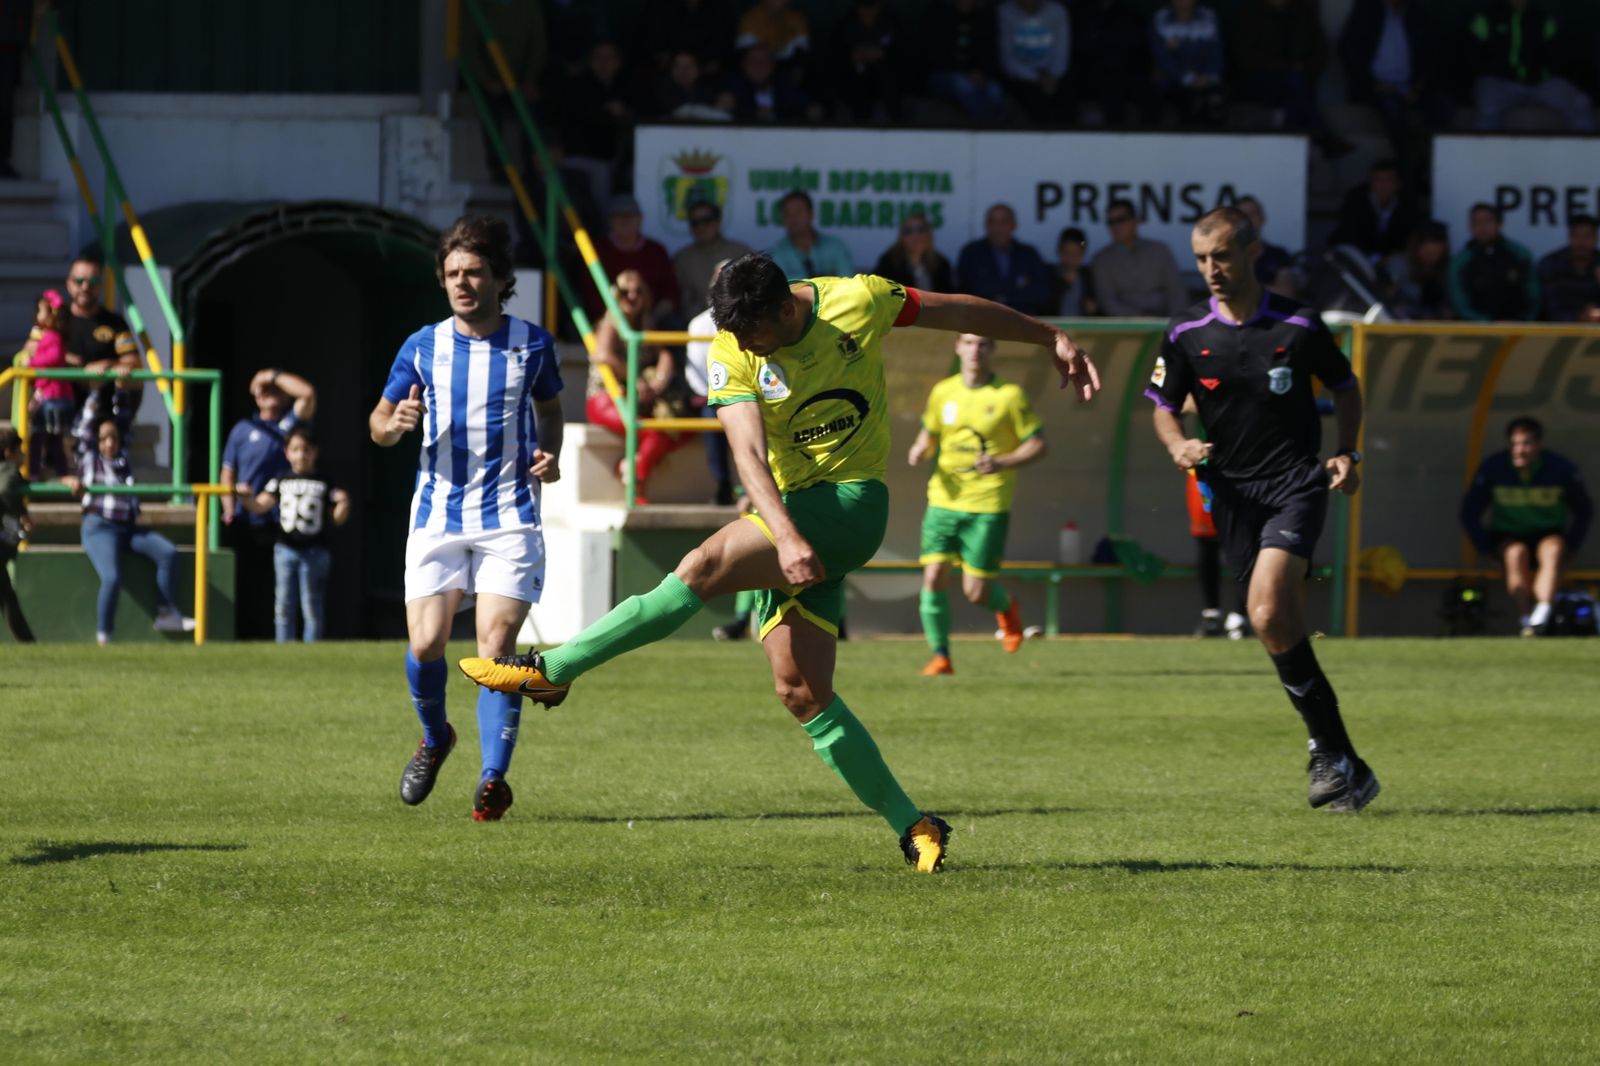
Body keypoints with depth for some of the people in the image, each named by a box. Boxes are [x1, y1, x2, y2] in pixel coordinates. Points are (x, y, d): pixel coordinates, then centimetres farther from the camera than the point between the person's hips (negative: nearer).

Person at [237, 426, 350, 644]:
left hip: (314, 551, -2)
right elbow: (260, 506, -1)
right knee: (284, 604, 4)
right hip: (286, 549, 2)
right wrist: (246, 498, -21)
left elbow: (337, 519, 4)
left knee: (311, 605, 0)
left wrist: (343, 505, -17)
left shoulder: (324, 484, 4)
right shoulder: (281, 482, 8)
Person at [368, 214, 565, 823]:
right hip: (438, 513, 1)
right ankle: (434, 738, 23)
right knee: (424, 643, -8)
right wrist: (396, 423, -12)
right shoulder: (423, 348, 2)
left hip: (510, 515, -1)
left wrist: (549, 453, -1)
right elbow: (378, 424, 11)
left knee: (495, 643, -14)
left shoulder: (532, 345, 1)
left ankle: (494, 777, -9)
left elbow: (549, 409, 20)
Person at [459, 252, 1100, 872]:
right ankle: (913, 828, 0)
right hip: (788, 514, 5)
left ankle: (553, 670, -18)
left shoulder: (859, 300, -7)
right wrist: (786, 537, -35)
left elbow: (957, 311, 9)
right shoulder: (731, 356, -4)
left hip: (851, 502, -4)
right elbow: (749, 455, -18)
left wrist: (1052, 340, 18)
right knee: (801, 692, -6)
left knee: (705, 567, -24)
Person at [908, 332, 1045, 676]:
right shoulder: (942, 393, 7)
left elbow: (1037, 445, -1)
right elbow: (929, 433, 22)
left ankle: (1005, 607, 33)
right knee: (933, 576, -11)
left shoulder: (1009, 396, -4)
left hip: (988, 506, -3)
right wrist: (920, 451, -2)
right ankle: (940, 656, -1)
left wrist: (1001, 464, -18)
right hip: (944, 500, 3)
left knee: (976, 592, -3)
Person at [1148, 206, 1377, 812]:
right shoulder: (1187, 334, 3)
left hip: (1296, 483, -4)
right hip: (1233, 491, 4)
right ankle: (1343, 763, 14)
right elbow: (1164, 407, 12)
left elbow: (1345, 387, 13)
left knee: (1270, 613, -23)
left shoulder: (1298, 325, -2)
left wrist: (1347, 453, -1)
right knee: (1278, 625, 2)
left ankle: (1330, 755, -13)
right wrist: (1177, 446, -10)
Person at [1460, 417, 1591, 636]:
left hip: (1549, 534, 0)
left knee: (1553, 550, -34)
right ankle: (1526, 620, -38)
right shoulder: (1493, 468, -9)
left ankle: (1541, 617, -48)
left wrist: (1570, 547, -6)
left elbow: (1584, 511, 6)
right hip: (1507, 535, 0)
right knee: (1516, 553, -34)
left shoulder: (1562, 469, -9)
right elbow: (1469, 513, 1)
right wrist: (1487, 548, -8)